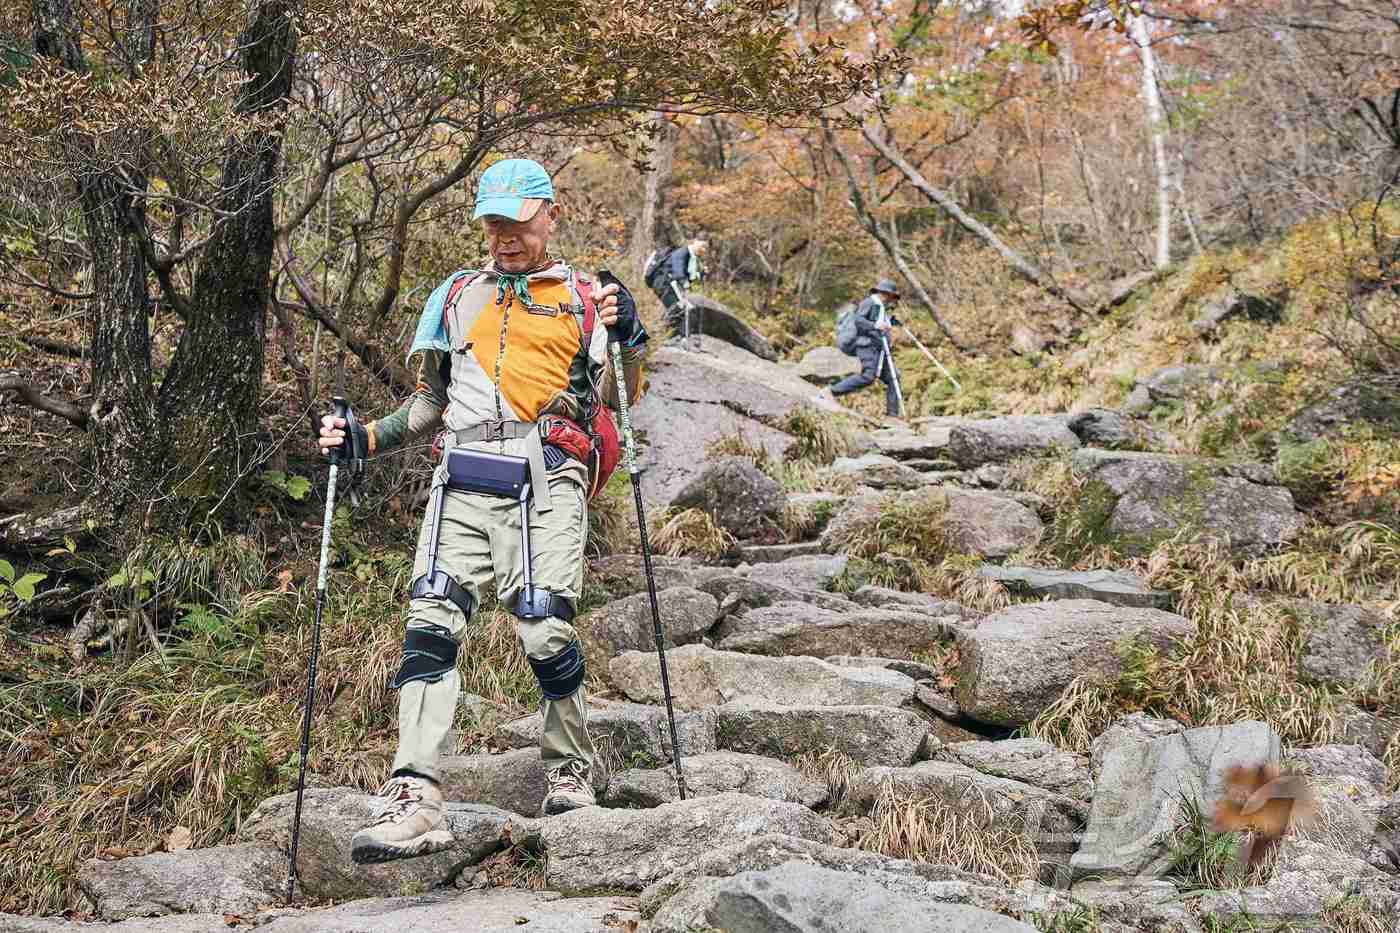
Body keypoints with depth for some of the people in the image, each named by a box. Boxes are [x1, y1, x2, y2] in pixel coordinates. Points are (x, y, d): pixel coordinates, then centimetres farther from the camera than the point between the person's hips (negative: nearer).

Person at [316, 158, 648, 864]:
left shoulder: (583, 298, 17)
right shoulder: (455, 296, 25)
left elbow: (617, 400, 10)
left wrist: (626, 340, -8)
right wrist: (364, 439, 15)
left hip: (546, 480, -2)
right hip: (462, 481, 3)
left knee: (545, 631, -16)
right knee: (431, 625, -14)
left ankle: (569, 772, 8)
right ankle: (414, 798, -21)